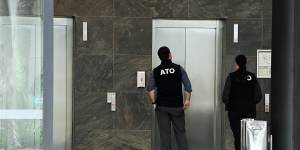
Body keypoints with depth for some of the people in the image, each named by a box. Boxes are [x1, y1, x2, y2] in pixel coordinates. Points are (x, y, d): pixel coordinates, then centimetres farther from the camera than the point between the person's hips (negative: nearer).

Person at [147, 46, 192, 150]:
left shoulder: (155, 71, 0)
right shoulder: (179, 69, -2)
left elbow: (150, 89, -7)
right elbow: (188, 86, -7)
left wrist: (154, 103, 0)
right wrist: (187, 100, 0)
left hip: (162, 107, 1)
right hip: (177, 106, 0)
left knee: (165, 134, 5)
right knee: (180, 133, 7)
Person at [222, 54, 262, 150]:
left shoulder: (231, 76, -9)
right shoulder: (252, 76, -1)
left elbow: (225, 95, -10)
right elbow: (258, 96, 1)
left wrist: (228, 104, 9)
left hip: (235, 111, -2)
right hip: (250, 111, 2)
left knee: (237, 135, 3)